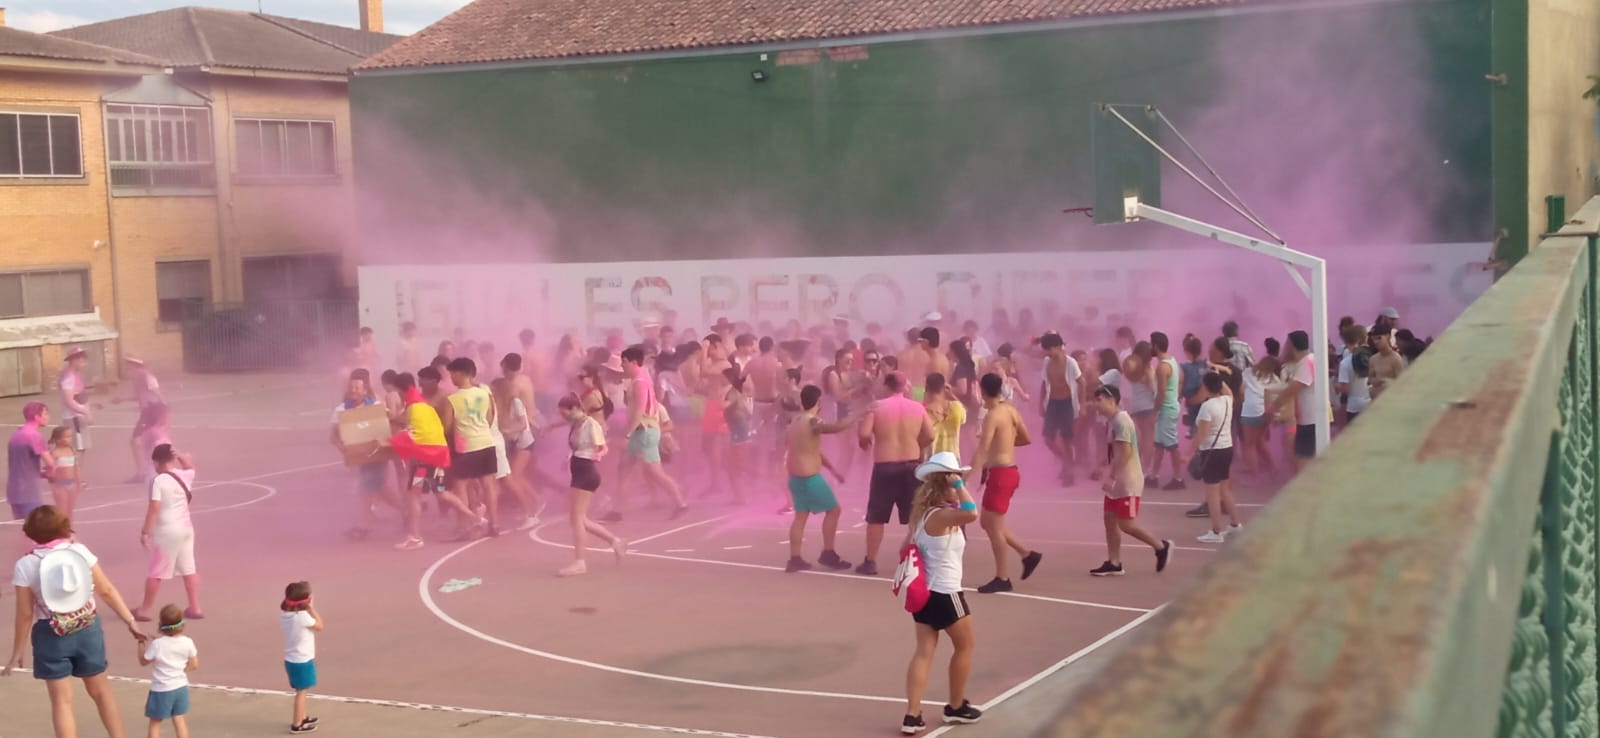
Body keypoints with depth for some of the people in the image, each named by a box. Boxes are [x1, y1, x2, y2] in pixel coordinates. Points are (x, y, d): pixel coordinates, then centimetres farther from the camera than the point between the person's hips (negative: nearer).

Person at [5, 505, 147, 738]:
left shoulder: (25, 565, -9)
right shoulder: (80, 551, -5)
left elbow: (25, 615, -8)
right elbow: (107, 591, -3)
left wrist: (17, 654, 1)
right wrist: (130, 621, 3)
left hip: (52, 635, -2)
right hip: (87, 628, 2)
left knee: (62, 700, 7)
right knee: (100, 689, 19)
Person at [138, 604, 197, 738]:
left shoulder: (157, 644, -19)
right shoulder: (187, 642, -8)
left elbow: (143, 662, -5)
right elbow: (194, 664, 0)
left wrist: (141, 648, 9)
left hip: (161, 690, -4)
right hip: (180, 687, 4)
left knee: (155, 722, 10)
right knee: (179, 719, 15)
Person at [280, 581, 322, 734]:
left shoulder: (283, 614, -2)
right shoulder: (302, 616, -26)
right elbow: (320, 626, -11)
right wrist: (311, 608, -10)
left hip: (291, 659, 8)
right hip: (302, 660, -8)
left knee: (301, 690, 23)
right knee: (301, 691, 3)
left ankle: (302, 717, 37)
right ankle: (297, 724, 10)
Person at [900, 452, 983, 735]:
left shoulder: (923, 512, 5)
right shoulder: (942, 516, -23)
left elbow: (908, 549, 13)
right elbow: (972, 513, -42)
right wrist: (958, 485, -31)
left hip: (923, 592, 8)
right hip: (945, 594, -8)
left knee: (924, 651, 6)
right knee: (964, 646, 14)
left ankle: (912, 716, -1)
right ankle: (956, 707, 28)